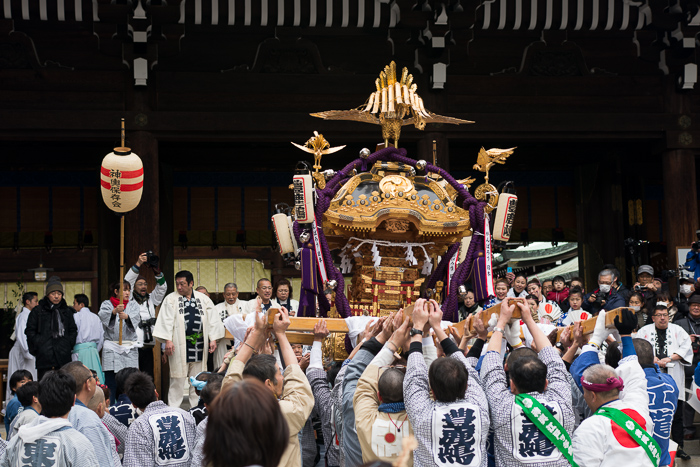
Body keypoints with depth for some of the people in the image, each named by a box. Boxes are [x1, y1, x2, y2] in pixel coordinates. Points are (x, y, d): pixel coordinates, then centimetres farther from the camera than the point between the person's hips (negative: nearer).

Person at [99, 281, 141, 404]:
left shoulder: (133, 305, 14)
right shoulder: (107, 304, 9)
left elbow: (136, 317, -7)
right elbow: (103, 316, -12)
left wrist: (126, 316, -28)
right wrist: (115, 311, -32)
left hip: (129, 349, 1)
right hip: (111, 349, -1)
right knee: (111, 384, -4)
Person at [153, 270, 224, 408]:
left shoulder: (204, 299, 10)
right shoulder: (171, 299, 3)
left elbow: (212, 320, 10)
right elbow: (166, 321, -3)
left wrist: (213, 339, 3)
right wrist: (168, 340, -13)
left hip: (199, 345, 3)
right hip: (179, 346, -3)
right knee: (178, 378, -2)